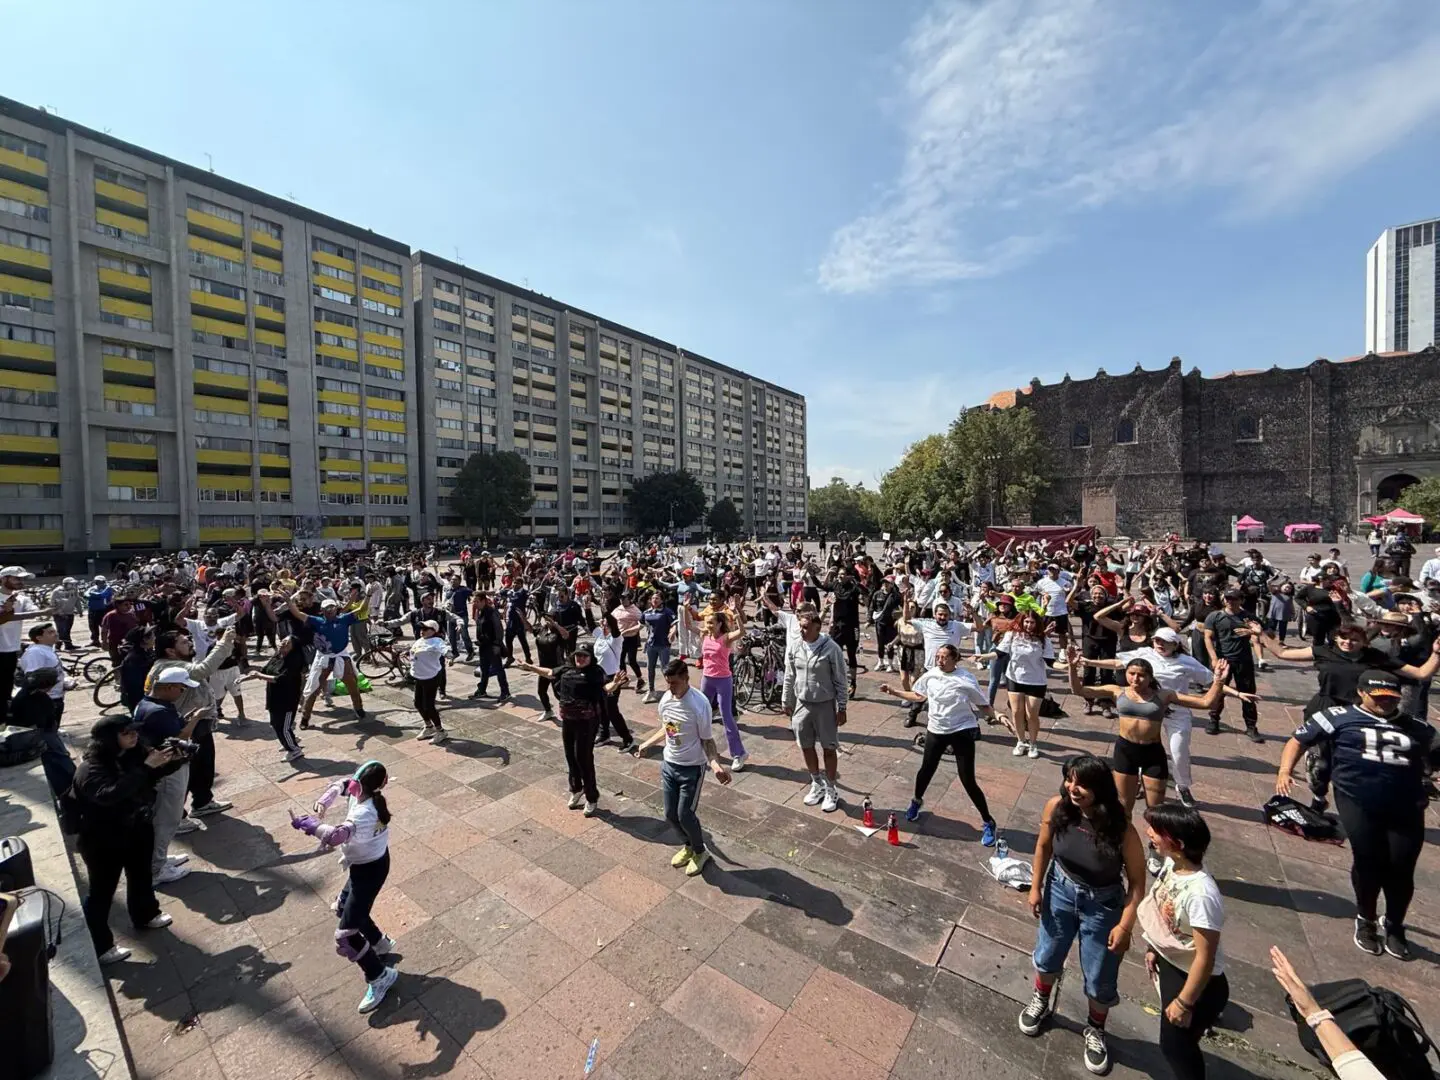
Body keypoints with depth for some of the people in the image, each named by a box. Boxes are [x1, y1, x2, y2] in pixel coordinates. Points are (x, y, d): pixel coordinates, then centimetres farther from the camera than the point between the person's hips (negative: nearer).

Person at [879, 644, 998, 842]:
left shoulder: (966, 680, -17)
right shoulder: (931, 675, -6)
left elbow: (984, 706, -10)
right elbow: (918, 696, 10)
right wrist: (893, 691, 5)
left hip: (962, 732, -3)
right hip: (936, 731, 4)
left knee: (968, 781, 1)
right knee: (926, 770, 15)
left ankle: (988, 822, 24)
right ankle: (917, 802, 45)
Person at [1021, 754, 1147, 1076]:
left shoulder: (1121, 829, -29)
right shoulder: (1056, 808, -22)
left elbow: (1137, 881, -15)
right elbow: (1043, 846, -5)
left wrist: (1125, 925, -15)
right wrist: (1036, 887, 0)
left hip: (1102, 904, -2)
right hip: (1060, 891, 2)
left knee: (1100, 978, 15)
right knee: (1047, 956, 22)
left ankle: (1095, 1031, 46)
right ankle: (1041, 1002, 53)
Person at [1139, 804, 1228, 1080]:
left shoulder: (1200, 893, -38)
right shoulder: (1171, 863, -16)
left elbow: (1205, 957, -26)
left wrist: (1185, 1002, -14)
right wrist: (1153, 948, 13)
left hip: (1196, 978, -6)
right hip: (1170, 962, 6)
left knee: (1175, 1044, 16)